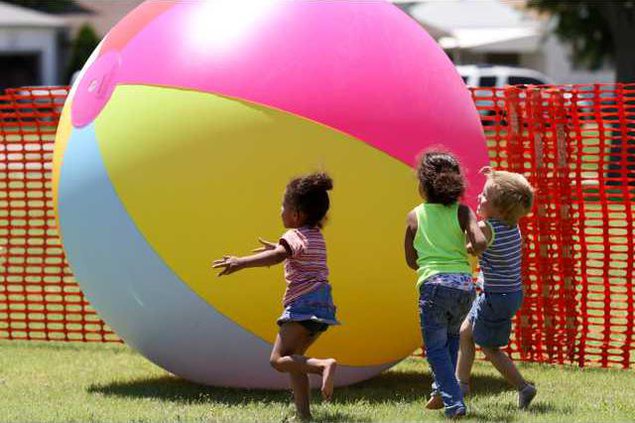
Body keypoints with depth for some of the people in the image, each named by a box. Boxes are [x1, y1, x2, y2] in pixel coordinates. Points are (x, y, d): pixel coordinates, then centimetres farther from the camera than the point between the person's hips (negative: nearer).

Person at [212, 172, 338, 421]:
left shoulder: (294, 236, -6)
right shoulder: (316, 236, 21)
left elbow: (277, 257, -27)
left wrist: (241, 263, -34)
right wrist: (276, 247, 56)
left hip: (303, 303, -9)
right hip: (322, 305, 9)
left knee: (278, 360, -14)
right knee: (292, 358, 16)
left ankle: (323, 365, -37)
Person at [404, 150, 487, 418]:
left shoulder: (415, 216, 9)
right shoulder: (462, 212, 7)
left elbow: (412, 261, 16)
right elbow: (480, 243, -8)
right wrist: (465, 250, 14)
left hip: (433, 285, -2)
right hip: (464, 283, 2)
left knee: (436, 347, 7)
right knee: (451, 337, 27)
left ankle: (454, 403, -6)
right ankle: (442, 392, 21)